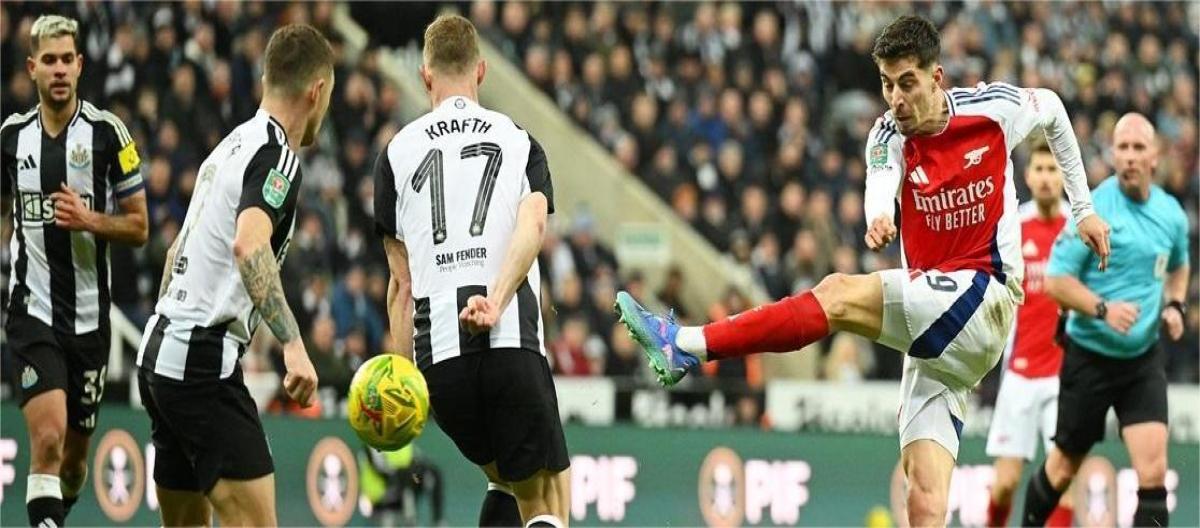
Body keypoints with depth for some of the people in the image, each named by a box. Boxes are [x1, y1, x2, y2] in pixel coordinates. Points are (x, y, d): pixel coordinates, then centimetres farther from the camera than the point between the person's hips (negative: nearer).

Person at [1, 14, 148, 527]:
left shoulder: (107, 132, -2)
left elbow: (139, 227, 0)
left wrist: (89, 220, -17)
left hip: (90, 316, 1)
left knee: (76, 453, 11)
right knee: (48, 437, -20)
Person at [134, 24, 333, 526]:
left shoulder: (232, 145, 16)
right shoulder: (277, 157, -12)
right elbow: (248, 244, -30)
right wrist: (293, 344, -36)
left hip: (159, 350, 10)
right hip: (203, 360, -10)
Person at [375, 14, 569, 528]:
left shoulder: (397, 151, 15)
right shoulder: (519, 141, 14)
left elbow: (401, 283, 13)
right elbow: (532, 225, -8)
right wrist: (496, 302, -21)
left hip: (438, 350, 2)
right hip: (512, 340, -2)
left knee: (506, 480, 25)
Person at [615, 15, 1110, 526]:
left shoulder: (996, 108, -1)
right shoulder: (890, 137, 4)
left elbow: (1052, 108, 21)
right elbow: (881, 184, -19)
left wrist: (1083, 209, 23)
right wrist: (877, 218, -44)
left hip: (986, 297, -4)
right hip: (938, 340, 4)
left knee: (839, 295, -24)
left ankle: (686, 345, -27)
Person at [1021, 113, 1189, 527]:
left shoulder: (1171, 213, 1)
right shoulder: (1094, 208, -13)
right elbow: (1056, 280, -13)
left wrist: (1174, 305, 5)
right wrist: (1103, 308, -26)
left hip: (1143, 358, 3)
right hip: (1090, 356, -3)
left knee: (1153, 471, -12)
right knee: (1065, 466, 12)